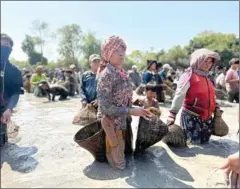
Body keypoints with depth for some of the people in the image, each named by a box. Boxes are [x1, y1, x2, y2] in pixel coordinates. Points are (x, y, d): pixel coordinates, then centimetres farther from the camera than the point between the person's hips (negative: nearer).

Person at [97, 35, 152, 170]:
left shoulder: (123, 73, 3)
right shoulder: (107, 74, -23)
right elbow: (105, 107, -27)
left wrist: (138, 109, 3)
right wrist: (131, 111, -25)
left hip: (122, 121, 7)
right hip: (111, 122, -7)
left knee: (122, 152, 26)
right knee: (119, 163, 10)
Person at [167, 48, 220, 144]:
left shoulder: (206, 77, 10)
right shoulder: (189, 75, -14)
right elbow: (179, 95, -22)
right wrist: (172, 114, -27)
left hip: (206, 117, 8)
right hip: (191, 117, -8)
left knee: (205, 141, 17)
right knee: (194, 141, -1)